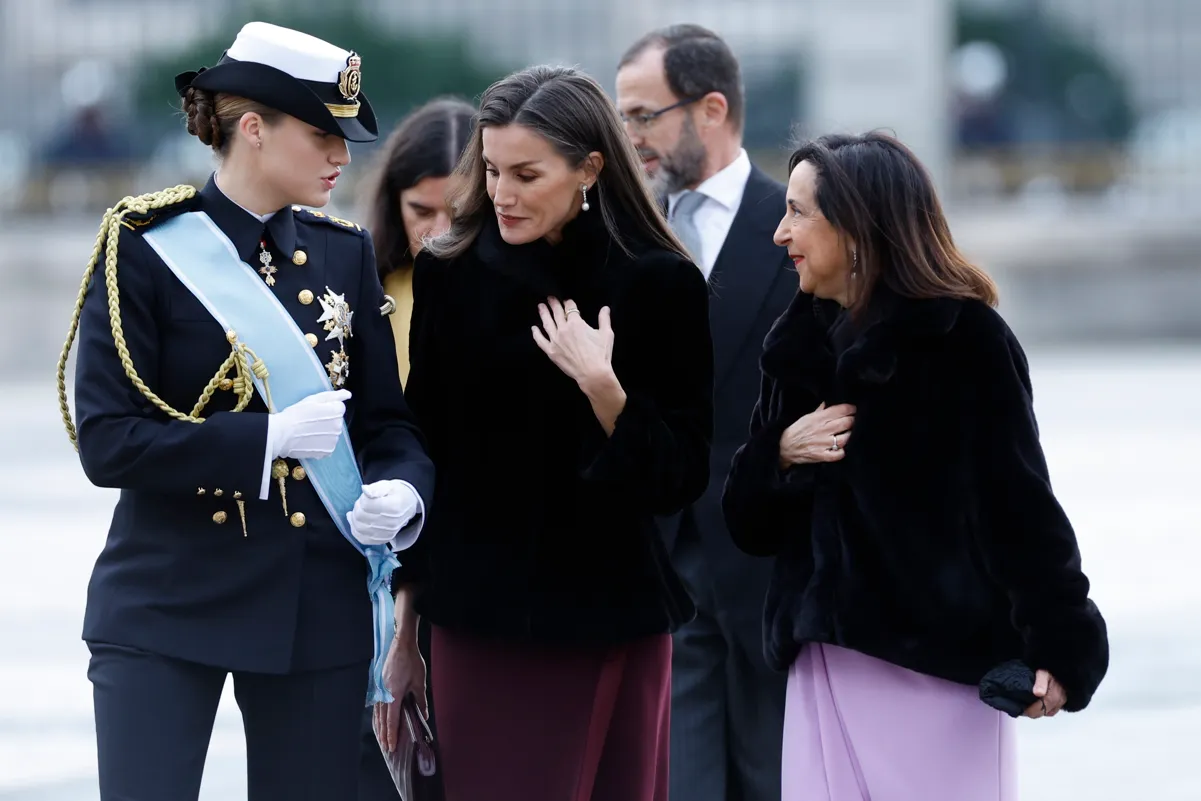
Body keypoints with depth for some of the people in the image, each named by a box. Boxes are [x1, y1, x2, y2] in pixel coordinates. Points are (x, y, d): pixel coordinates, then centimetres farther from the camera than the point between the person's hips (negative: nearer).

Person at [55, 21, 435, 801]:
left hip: (320, 610, 4)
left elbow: (391, 417, 9)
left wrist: (402, 492, -14)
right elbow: (106, 442, -12)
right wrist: (268, 438, -22)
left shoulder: (346, 253, 8)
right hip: (166, 610, -4)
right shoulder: (145, 248, -6)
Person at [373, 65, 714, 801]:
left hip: (612, 620, -1)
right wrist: (401, 628, 11)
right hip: (479, 617, 1)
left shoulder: (659, 284, -6)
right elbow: (420, 457, 9)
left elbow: (682, 479, -5)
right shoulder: (451, 276, 1)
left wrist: (603, 388, -21)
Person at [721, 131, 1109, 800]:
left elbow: (1020, 504, -11)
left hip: (943, 662, -6)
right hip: (829, 662, 6)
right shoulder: (802, 343, 12)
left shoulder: (965, 339, -6)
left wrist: (1057, 644, -16)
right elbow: (751, 522, 14)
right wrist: (780, 453, -6)